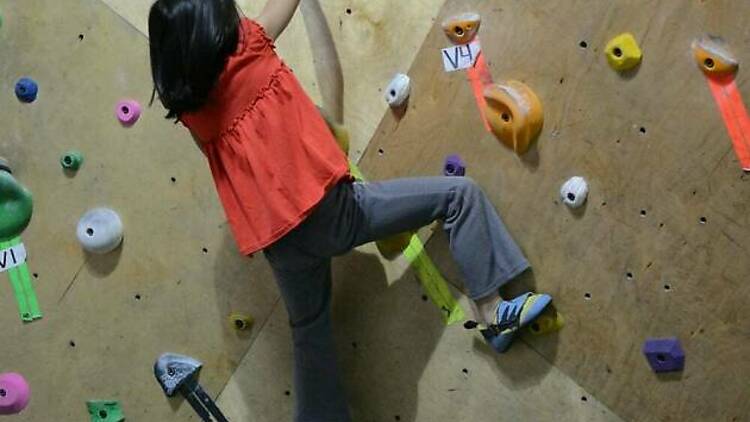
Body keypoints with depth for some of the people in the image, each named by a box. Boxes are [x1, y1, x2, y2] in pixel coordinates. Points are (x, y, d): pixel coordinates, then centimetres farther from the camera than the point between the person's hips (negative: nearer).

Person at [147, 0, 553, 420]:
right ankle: (492, 313, 1)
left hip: (280, 242, 6)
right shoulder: (246, 50, -4)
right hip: (331, 210, -6)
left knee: (311, 334, 25)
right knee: (460, 194, 3)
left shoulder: (185, 102, 8)